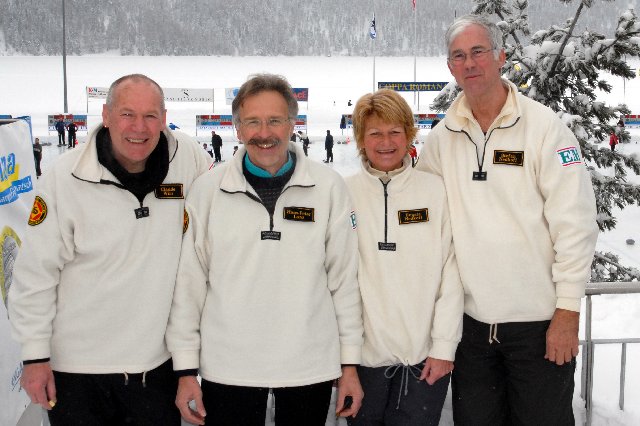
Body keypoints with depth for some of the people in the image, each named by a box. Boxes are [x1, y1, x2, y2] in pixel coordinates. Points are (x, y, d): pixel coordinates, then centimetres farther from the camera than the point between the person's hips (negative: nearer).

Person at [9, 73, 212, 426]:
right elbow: (36, 272, -8)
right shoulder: (65, 177, -14)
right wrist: (34, 356, -5)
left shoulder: (189, 157, -8)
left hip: (159, 360, 3)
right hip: (77, 366, -2)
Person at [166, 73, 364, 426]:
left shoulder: (328, 188, -2)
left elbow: (344, 280, 2)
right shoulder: (207, 190, -2)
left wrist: (349, 363, 2)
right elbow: (188, 284, 1)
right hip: (228, 370, 0)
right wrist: (186, 370, 0)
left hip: (311, 368, 1)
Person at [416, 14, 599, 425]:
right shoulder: (441, 138, 5)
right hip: (470, 320, 4)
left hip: (540, 323, -4)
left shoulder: (544, 126, -7)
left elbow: (575, 223, -9)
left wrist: (568, 311, -11)